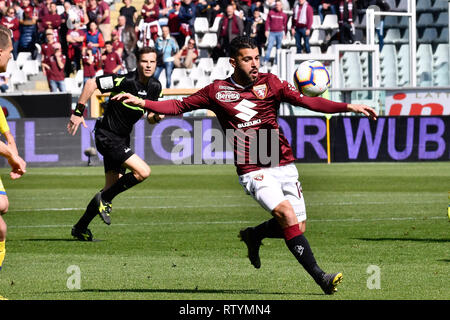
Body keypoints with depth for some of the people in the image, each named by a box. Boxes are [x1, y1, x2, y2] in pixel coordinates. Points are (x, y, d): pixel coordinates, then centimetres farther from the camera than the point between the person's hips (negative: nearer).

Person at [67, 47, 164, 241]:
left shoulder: (155, 87, 4)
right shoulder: (125, 81, -20)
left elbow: (150, 116, 14)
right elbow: (91, 84, -16)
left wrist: (156, 117, -10)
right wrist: (78, 112, -17)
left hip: (122, 139, 8)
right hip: (107, 136, -8)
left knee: (111, 188, 10)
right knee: (143, 171, -19)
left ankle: (80, 228, 22)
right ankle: (105, 199, -2)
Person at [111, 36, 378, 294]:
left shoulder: (270, 82, 4)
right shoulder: (217, 91, 2)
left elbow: (306, 100, -5)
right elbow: (179, 106, 13)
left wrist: (348, 107, -17)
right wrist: (141, 102, 4)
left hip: (284, 165, 3)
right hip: (254, 171, -3)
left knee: (298, 226, 1)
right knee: (286, 212, -24)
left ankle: (254, 236, 32)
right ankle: (320, 277, -23)